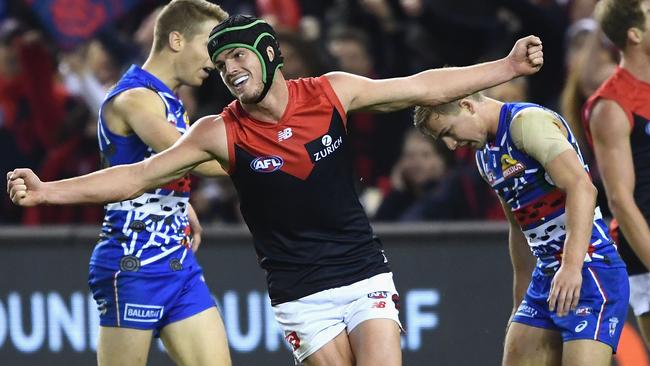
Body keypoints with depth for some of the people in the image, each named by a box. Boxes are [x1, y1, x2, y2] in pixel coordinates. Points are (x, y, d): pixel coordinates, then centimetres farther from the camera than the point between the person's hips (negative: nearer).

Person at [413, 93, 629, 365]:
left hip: (588, 269, -10)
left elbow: (581, 187, -25)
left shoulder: (528, 122, -13)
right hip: (546, 276, 10)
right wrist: (521, 303, 28)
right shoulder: (485, 156, 17)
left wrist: (572, 266, -33)